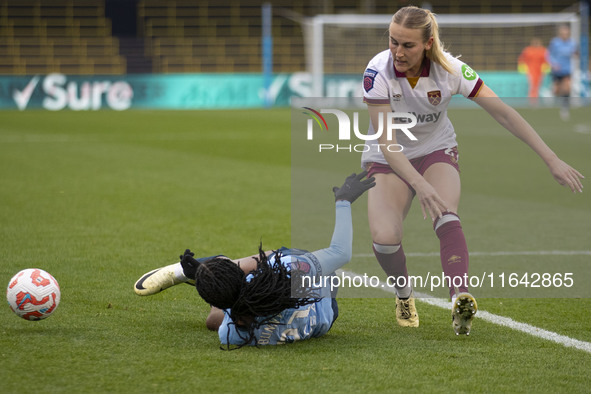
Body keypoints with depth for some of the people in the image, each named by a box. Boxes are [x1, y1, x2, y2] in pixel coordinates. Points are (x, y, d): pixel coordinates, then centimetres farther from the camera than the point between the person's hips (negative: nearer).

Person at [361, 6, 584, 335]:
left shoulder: (449, 70, -22)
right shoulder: (379, 72, -26)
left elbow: (504, 113, -18)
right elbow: (386, 142, -28)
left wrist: (552, 160, -22)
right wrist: (420, 185, -42)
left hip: (437, 151, 0)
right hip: (388, 160, 0)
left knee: (446, 217, -30)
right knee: (384, 237, -23)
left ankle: (461, 299, -48)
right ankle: (405, 294, 8)